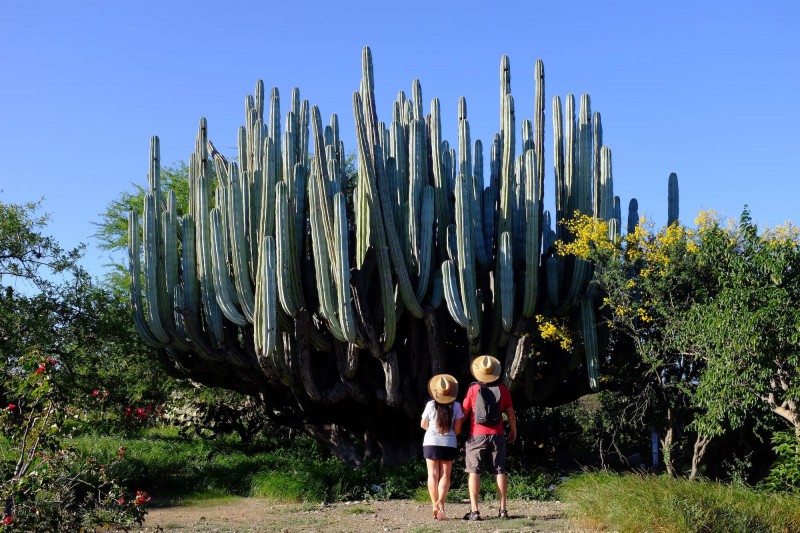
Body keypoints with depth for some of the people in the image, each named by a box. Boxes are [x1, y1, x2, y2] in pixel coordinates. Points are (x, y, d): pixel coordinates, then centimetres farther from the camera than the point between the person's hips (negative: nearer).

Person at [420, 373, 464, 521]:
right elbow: (457, 429, -3)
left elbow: (423, 424, 5)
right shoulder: (456, 406, -7)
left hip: (431, 443, 0)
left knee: (433, 475, 6)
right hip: (449, 444, 0)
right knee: (445, 476, 5)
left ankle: (435, 505, 0)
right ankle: (441, 500, -18)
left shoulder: (431, 405, -7)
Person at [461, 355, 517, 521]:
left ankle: (474, 510, -6)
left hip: (477, 435, -2)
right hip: (497, 435, 3)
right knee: (500, 471, 8)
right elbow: (510, 413, 8)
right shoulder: (502, 389, 2)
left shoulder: (473, 389, -4)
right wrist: (513, 431, 24)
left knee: (474, 472, -1)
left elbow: (464, 412, 1)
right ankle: (503, 509, 10)